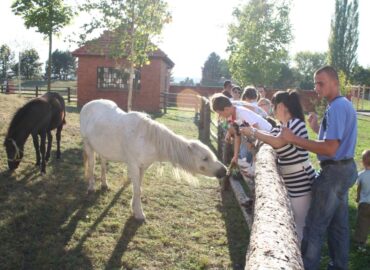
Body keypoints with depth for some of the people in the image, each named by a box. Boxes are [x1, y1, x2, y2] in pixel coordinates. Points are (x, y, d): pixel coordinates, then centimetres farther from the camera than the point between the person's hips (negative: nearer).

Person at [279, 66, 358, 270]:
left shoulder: (336, 108, -20)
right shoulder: (346, 105, 12)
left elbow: (330, 149, -28)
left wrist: (295, 139, -30)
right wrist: (317, 128, 13)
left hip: (334, 172, -10)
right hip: (345, 169, 10)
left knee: (314, 226, 0)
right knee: (339, 224, 19)